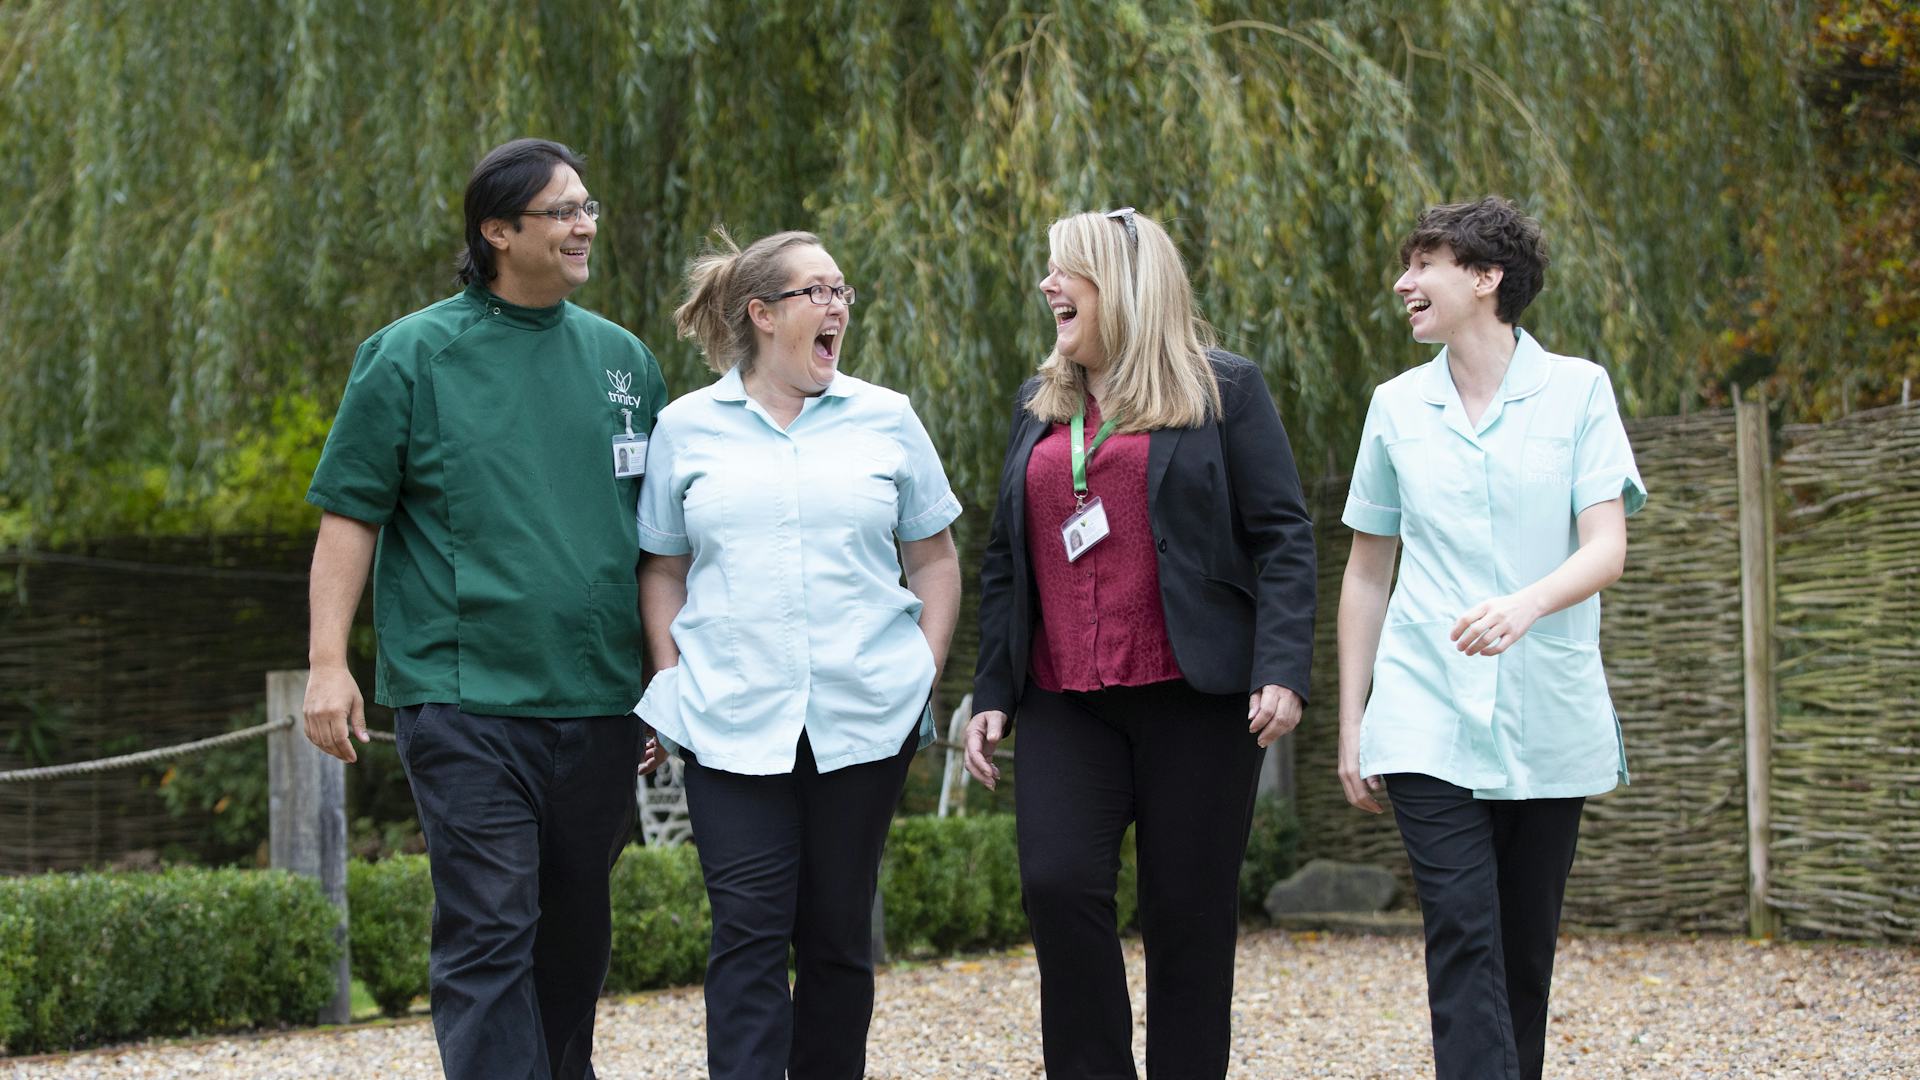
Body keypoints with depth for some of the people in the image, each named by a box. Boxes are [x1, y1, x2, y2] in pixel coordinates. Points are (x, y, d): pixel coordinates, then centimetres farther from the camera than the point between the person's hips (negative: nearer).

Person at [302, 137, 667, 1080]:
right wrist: (328, 663, -9)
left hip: (598, 705, 5)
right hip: (467, 702, -5)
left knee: (575, 933, 13)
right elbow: (349, 514, -1)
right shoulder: (412, 356, -1)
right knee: (488, 935, -10)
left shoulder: (621, 359, 12)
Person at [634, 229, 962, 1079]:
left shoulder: (886, 419, 7)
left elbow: (935, 560, 13)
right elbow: (660, 569, 12)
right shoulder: (687, 428, 6)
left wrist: (926, 675, 4)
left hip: (864, 715, 1)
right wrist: (671, 681, 2)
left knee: (838, 930, 7)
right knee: (749, 931, -9)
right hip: (731, 721, -1)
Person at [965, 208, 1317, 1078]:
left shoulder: (1223, 392, 3)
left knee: (1187, 911, -1)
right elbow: (1005, 560, 20)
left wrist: (1281, 671, -14)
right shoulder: (1040, 405, 17)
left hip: (1193, 696, -4)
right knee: (1058, 883, -13)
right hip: (1066, 705, 4)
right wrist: (991, 695, 14)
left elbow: (1283, 538, -2)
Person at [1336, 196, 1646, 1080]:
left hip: (1550, 723, 0)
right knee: (1464, 944, -11)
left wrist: (1527, 603, -29)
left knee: (1527, 949, 7)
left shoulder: (1577, 390, 1)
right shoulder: (1398, 406, 8)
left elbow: (1606, 550, -8)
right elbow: (1366, 574, 14)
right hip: (1429, 719, 0)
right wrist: (1351, 724, 10)